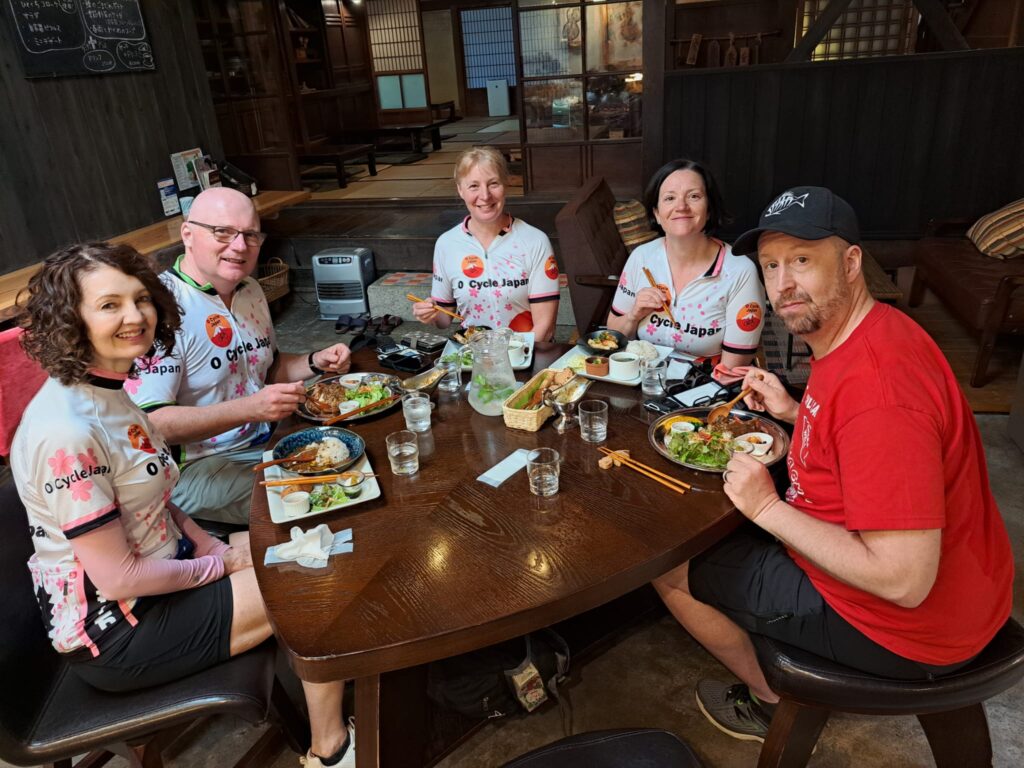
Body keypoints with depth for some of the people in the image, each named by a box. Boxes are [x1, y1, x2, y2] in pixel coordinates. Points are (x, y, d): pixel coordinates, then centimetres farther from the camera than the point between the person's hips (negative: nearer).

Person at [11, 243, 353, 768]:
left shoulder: (107, 388, 0)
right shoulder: (66, 432, -29)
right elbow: (118, 577, -25)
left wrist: (214, 547, -2)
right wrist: (220, 564, -12)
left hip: (159, 568, 9)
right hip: (112, 631, -9)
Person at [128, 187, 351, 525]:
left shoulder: (250, 290, 6)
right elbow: (150, 422, -25)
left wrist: (315, 362, -1)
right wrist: (250, 408, -36)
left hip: (265, 442, 8)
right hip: (197, 468, -8)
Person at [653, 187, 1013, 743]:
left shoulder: (877, 387, -34)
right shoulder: (864, 335, -1)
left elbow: (904, 580, -33)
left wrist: (767, 507, -24)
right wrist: (793, 412, 1)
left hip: (907, 625, -9)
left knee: (670, 568, -1)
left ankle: (775, 702, 24)